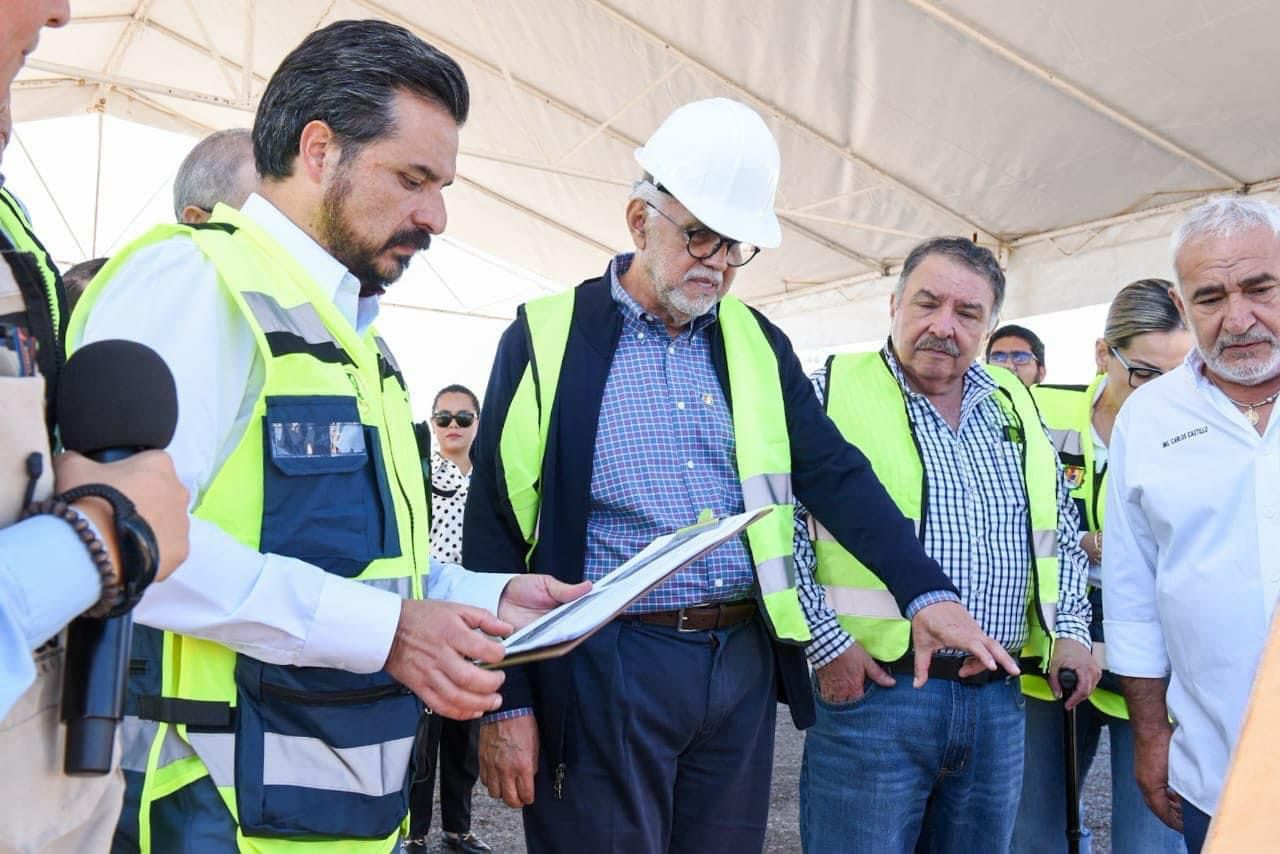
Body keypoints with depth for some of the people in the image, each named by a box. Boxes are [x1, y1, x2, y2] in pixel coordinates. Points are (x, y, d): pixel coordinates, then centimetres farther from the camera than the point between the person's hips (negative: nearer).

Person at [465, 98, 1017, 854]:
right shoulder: (549, 337, -4)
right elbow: (496, 526, -5)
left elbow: (836, 474, 6)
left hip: (744, 663, 5)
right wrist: (505, 701, -7)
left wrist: (927, 592, -8)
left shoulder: (758, 344, 10)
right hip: (606, 667, -4)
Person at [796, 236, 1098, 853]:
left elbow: (1062, 533, 22)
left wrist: (1070, 629, 10)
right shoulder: (830, 391, -5)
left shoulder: (1016, 405, 13)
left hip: (998, 702, 6)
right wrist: (823, 643, -14)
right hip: (870, 689, -5)